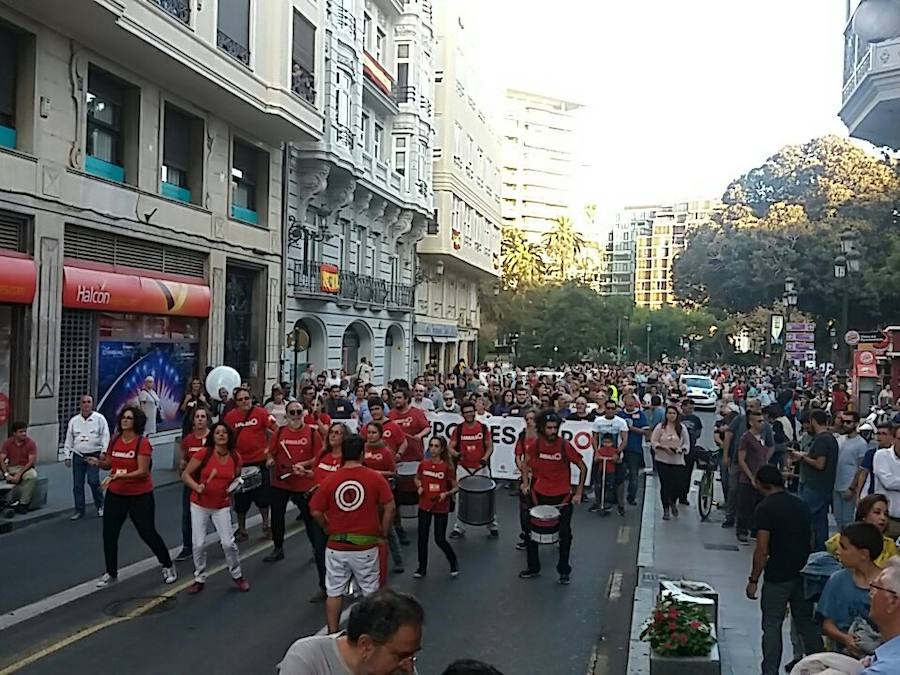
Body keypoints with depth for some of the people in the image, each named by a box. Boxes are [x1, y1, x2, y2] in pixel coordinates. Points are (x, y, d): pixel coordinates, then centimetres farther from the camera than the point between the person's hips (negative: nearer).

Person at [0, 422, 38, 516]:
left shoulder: (30, 443, -7)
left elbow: (32, 461, -14)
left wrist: (19, 474, -24)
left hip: (26, 468, -2)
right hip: (11, 468, 2)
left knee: (33, 476, -35)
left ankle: (23, 503, -24)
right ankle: (11, 503, -19)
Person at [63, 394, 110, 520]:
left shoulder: (99, 418, 0)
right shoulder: (74, 420, 10)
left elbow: (105, 436, -3)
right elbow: (69, 439, 14)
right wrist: (67, 456, 10)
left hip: (94, 455, -4)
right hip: (78, 456, 4)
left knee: (93, 481, -13)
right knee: (77, 484, 4)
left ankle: (100, 506, 7)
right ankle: (79, 510, 15)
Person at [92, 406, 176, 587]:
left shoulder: (142, 443, -15)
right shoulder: (115, 440, 2)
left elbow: (143, 471, -20)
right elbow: (109, 464, 13)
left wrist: (121, 475, -32)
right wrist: (98, 462, -7)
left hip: (140, 497, -5)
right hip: (115, 495, 5)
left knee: (148, 533, 3)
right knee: (109, 535, 7)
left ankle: (168, 567, 23)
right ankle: (111, 573, 27)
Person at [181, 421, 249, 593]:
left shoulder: (235, 457, -4)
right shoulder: (203, 454, -13)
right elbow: (185, 474, -8)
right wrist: (196, 487, -24)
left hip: (222, 506, 1)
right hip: (199, 505, -1)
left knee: (228, 543, -4)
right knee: (199, 544, 0)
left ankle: (237, 576, 17)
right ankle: (199, 579, 21)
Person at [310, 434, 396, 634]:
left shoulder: (330, 480, -5)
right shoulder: (375, 478, -8)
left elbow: (316, 512, -2)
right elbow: (390, 508, -9)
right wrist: (383, 533, 4)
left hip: (336, 545, 1)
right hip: (366, 545, -1)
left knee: (334, 593, 13)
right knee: (371, 592, 15)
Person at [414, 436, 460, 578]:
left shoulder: (447, 467, -12)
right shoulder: (423, 464, -3)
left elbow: (456, 487, -4)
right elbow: (417, 479, 16)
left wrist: (446, 494, -21)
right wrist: (419, 487, -4)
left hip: (441, 508, -3)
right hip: (424, 506, 3)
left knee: (440, 540, 2)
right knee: (422, 538, 6)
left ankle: (454, 563, 27)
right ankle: (422, 567, 24)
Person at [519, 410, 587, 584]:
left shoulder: (565, 446, -15)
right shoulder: (536, 445, -5)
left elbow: (583, 468, -8)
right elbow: (525, 463, 14)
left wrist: (579, 493, -10)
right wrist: (525, 482, 1)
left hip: (562, 497, -3)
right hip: (540, 495, 3)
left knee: (565, 533, 1)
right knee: (531, 530, 8)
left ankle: (564, 571, 19)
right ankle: (533, 568, 25)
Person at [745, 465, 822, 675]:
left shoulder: (765, 508, -13)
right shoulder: (802, 505, 8)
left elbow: (762, 551, -16)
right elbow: (811, 540, 15)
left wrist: (753, 580, -8)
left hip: (777, 577, -6)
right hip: (804, 574, 6)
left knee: (772, 626, 4)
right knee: (806, 622, 18)